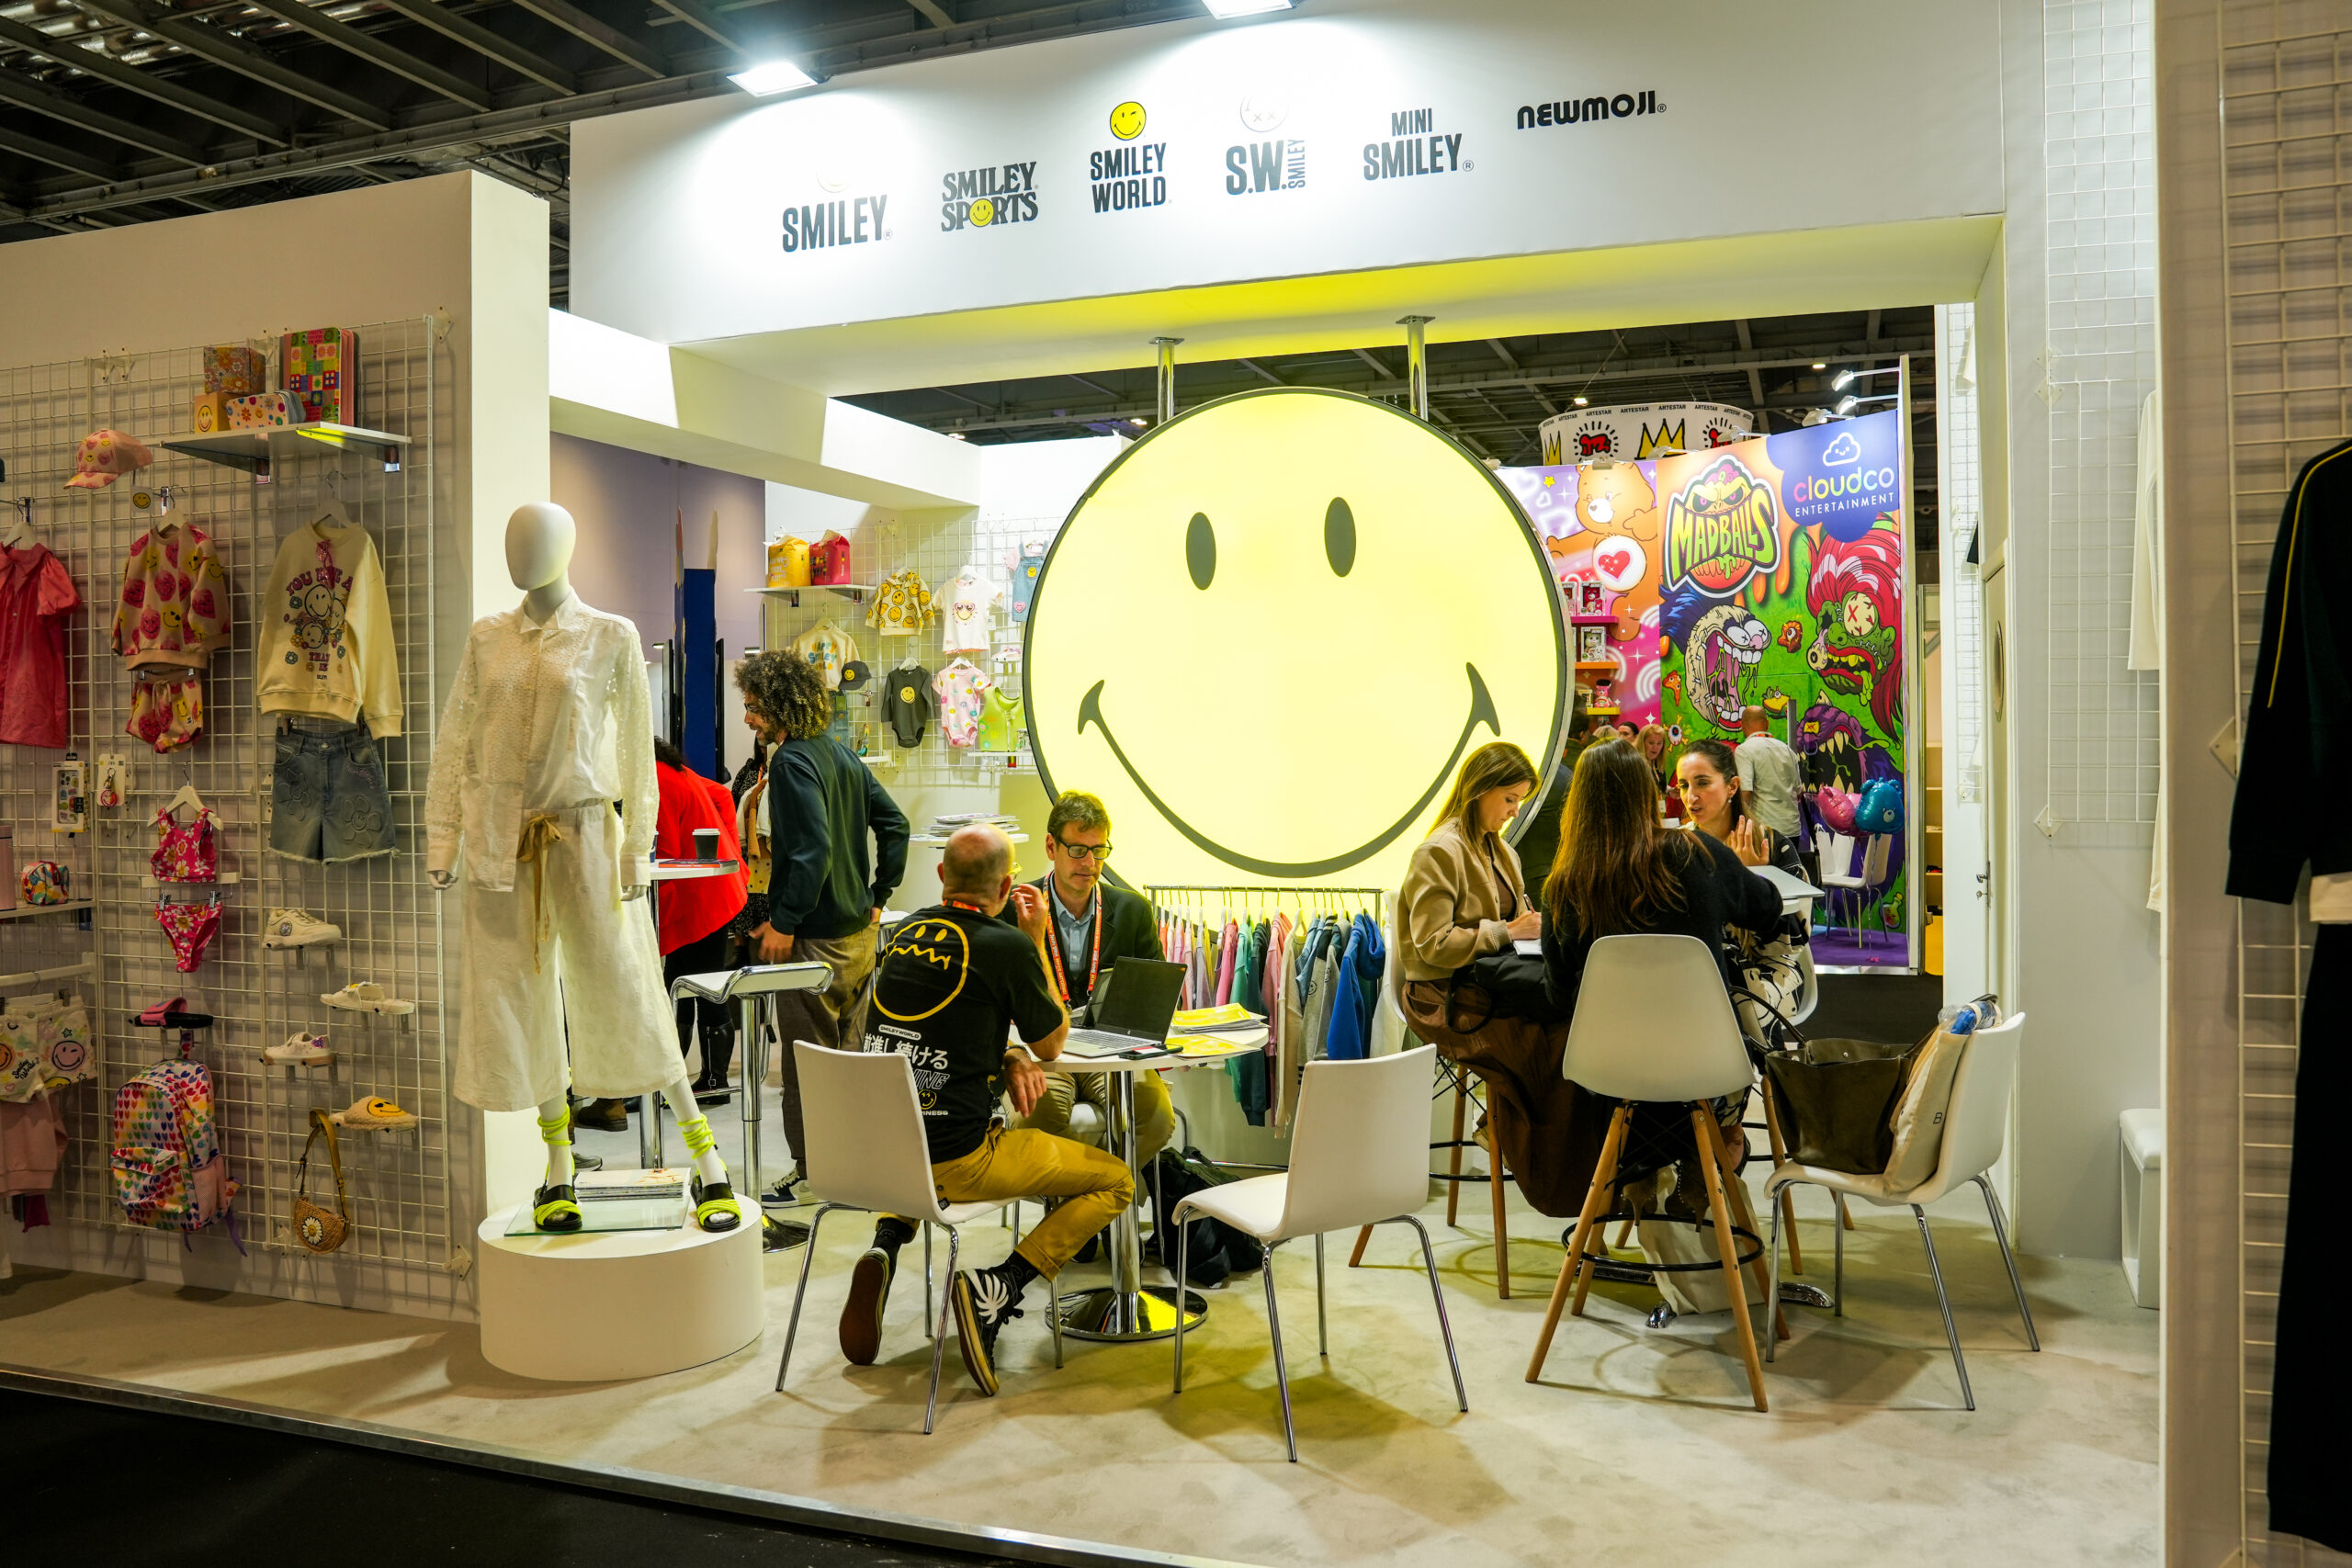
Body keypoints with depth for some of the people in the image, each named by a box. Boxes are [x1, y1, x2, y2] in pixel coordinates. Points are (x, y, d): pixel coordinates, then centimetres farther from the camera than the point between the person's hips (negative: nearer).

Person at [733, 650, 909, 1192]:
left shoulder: (793, 761, -16)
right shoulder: (843, 754, 10)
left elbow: (814, 849, -25)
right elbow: (894, 823, 14)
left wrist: (783, 922, -19)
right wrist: (878, 896, 16)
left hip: (814, 938, -9)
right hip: (859, 932, 9)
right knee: (846, 1052, 17)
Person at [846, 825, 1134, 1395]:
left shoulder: (904, 932, 6)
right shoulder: (1007, 946, -12)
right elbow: (1052, 1043, 3)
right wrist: (1038, 941, 7)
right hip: (954, 1161, -6)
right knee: (1116, 1182, 8)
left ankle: (886, 1241, 16)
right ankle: (997, 1287, -8)